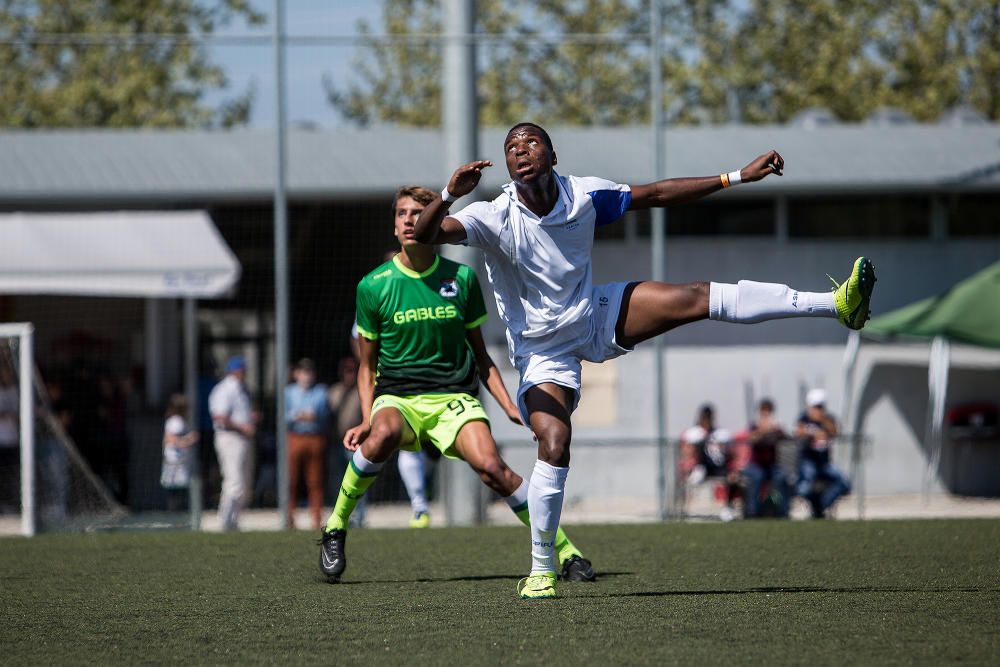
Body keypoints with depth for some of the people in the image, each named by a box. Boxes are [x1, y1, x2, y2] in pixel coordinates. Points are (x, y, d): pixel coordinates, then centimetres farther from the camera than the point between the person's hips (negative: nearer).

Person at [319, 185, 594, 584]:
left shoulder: (462, 278, 4)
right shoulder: (373, 286, 1)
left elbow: (479, 354, 14)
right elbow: (368, 366, 10)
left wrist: (509, 406, 4)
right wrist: (367, 419, -5)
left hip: (452, 395, 1)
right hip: (396, 396, 0)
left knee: (489, 465, -25)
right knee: (382, 436, -36)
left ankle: (565, 550, -15)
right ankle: (335, 527, -17)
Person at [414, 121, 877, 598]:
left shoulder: (581, 195, -10)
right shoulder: (495, 218, -21)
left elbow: (656, 194, 1)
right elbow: (425, 234, -35)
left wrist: (738, 177, 0)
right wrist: (450, 194, -57)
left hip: (595, 317, 3)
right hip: (542, 349, -3)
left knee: (697, 299, -12)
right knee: (554, 447, -22)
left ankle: (837, 304, -15)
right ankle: (540, 571, -6)